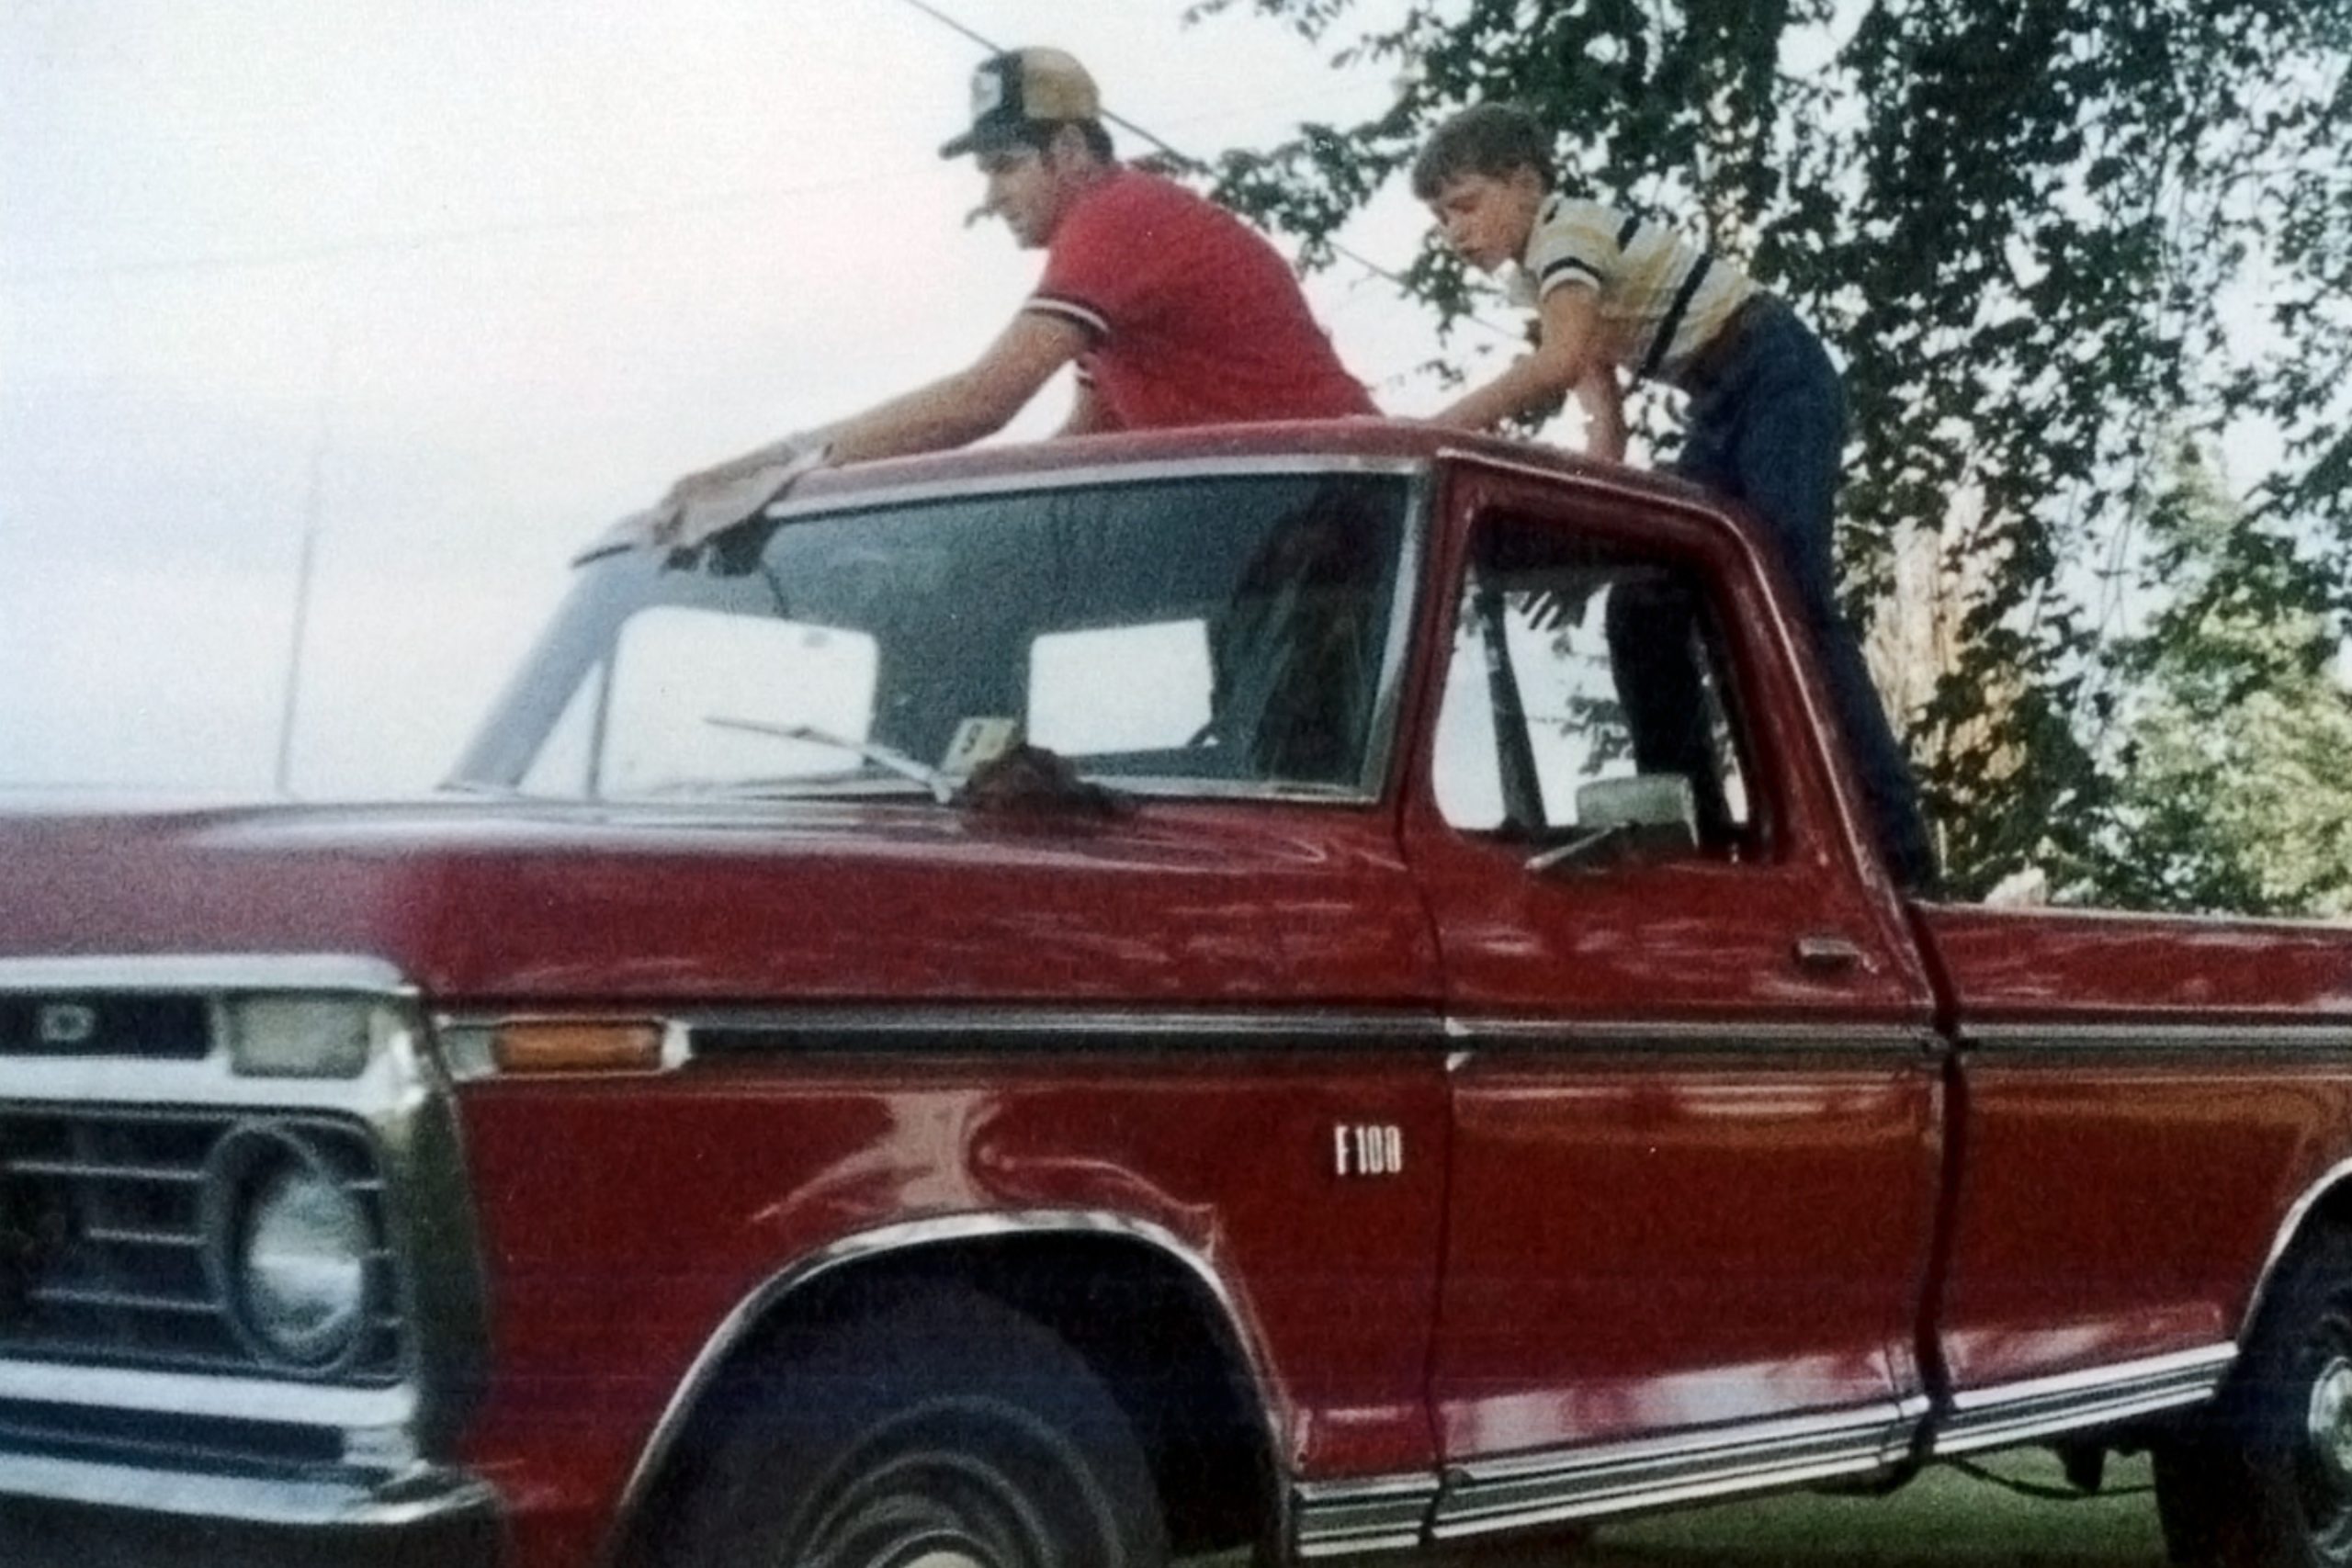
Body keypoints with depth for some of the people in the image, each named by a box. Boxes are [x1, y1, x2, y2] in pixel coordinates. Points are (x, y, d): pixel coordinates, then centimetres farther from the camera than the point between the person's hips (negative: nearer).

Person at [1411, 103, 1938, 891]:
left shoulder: (1569, 230, -13)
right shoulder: (1543, 270, 16)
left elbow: (1559, 363, -32)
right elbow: (1602, 407, 12)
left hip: (1781, 381, -10)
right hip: (1728, 404, 10)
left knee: (1793, 603, -19)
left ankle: (1898, 848, -23)